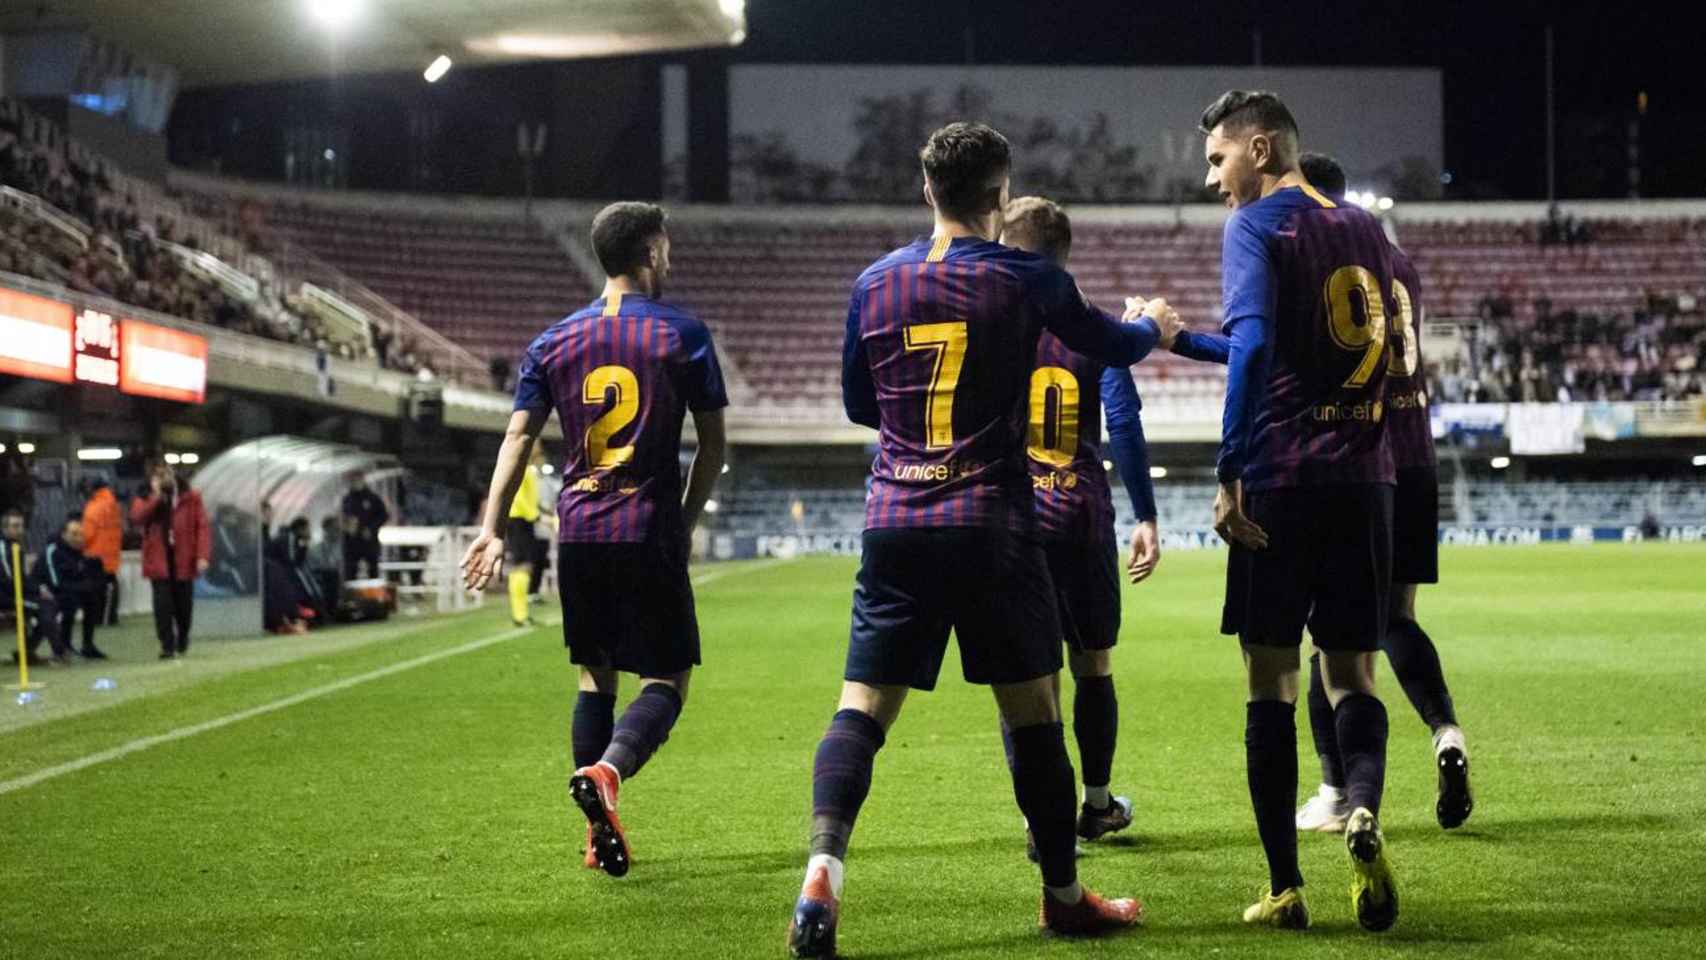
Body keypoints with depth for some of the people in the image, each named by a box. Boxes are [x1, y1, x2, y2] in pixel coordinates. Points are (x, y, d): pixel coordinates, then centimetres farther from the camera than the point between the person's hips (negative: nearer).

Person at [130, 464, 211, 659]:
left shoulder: (190, 498, 3)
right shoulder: (146, 500, 6)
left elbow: (202, 527, -3)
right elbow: (136, 518, -14)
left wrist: (203, 556, -14)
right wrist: (156, 497, -16)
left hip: (184, 559, 0)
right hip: (159, 560, 0)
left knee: (184, 605, 10)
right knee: (163, 605, -8)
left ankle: (182, 642, 31)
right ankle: (167, 646, -4)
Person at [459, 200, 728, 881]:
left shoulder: (554, 341, 9)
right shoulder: (682, 333, 0)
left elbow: (519, 437, 1)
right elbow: (712, 443, 1)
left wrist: (492, 531, -2)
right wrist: (686, 523, 13)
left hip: (579, 531, 4)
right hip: (650, 531, -4)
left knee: (594, 677, 15)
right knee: (667, 679, 2)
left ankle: (600, 835, 13)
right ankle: (607, 771, -26)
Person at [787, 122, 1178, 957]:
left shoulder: (876, 282, 6)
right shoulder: (1025, 280, -1)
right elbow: (1113, 347, 16)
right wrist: (1153, 326, 39)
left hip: (895, 523, 2)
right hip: (992, 526, -2)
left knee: (861, 708, -1)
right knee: (1032, 710, 9)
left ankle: (823, 865, -23)